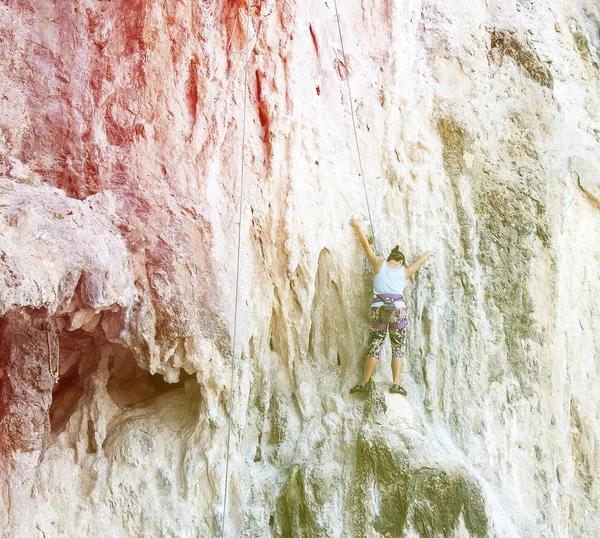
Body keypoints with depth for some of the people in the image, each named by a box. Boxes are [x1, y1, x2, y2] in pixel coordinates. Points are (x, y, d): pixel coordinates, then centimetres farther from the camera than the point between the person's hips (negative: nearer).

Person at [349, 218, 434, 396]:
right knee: (398, 348, 5)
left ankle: (364, 383, 2)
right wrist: (428, 254, 57)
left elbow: (366, 245, 19)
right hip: (398, 309, 0)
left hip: (379, 309, 0)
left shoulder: (379, 264, 11)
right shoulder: (404, 271, 17)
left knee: (374, 347, 2)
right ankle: (396, 384, -4)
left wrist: (358, 228, 32)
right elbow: (419, 262, 37)